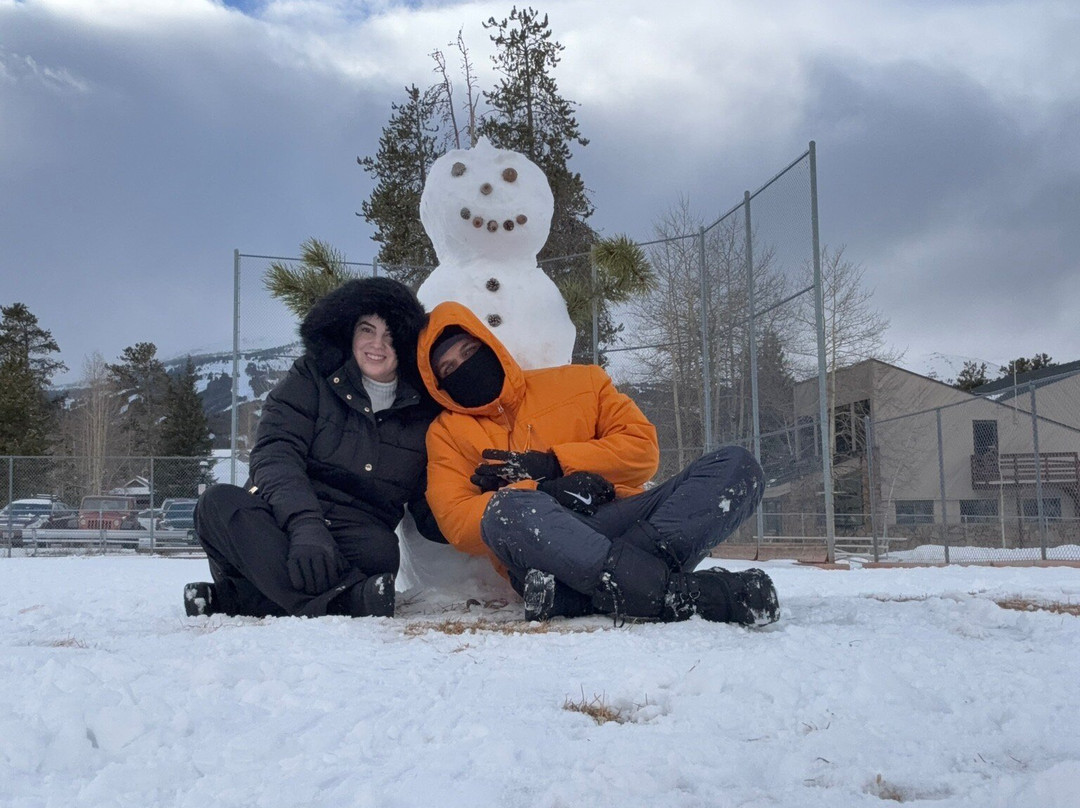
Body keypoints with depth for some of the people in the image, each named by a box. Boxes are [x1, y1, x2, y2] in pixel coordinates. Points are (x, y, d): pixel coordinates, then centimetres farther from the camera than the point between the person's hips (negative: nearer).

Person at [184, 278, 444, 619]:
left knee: (380, 548, -34)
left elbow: (429, 513, 13)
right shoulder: (313, 377, 7)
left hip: (350, 543, 1)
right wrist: (305, 524, -29)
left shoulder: (423, 411, 12)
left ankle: (234, 598, -37)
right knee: (219, 502, -32)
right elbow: (274, 453, -10)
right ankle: (344, 600, -50)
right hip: (277, 527, 0)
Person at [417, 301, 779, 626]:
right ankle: (685, 592, -41)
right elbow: (458, 523, -1)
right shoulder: (447, 433, 14)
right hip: (539, 545, -3)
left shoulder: (578, 382, 17)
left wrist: (552, 464, -4)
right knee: (507, 509, -36)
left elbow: (642, 447, 7)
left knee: (736, 464, -16)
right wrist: (546, 491, -13)